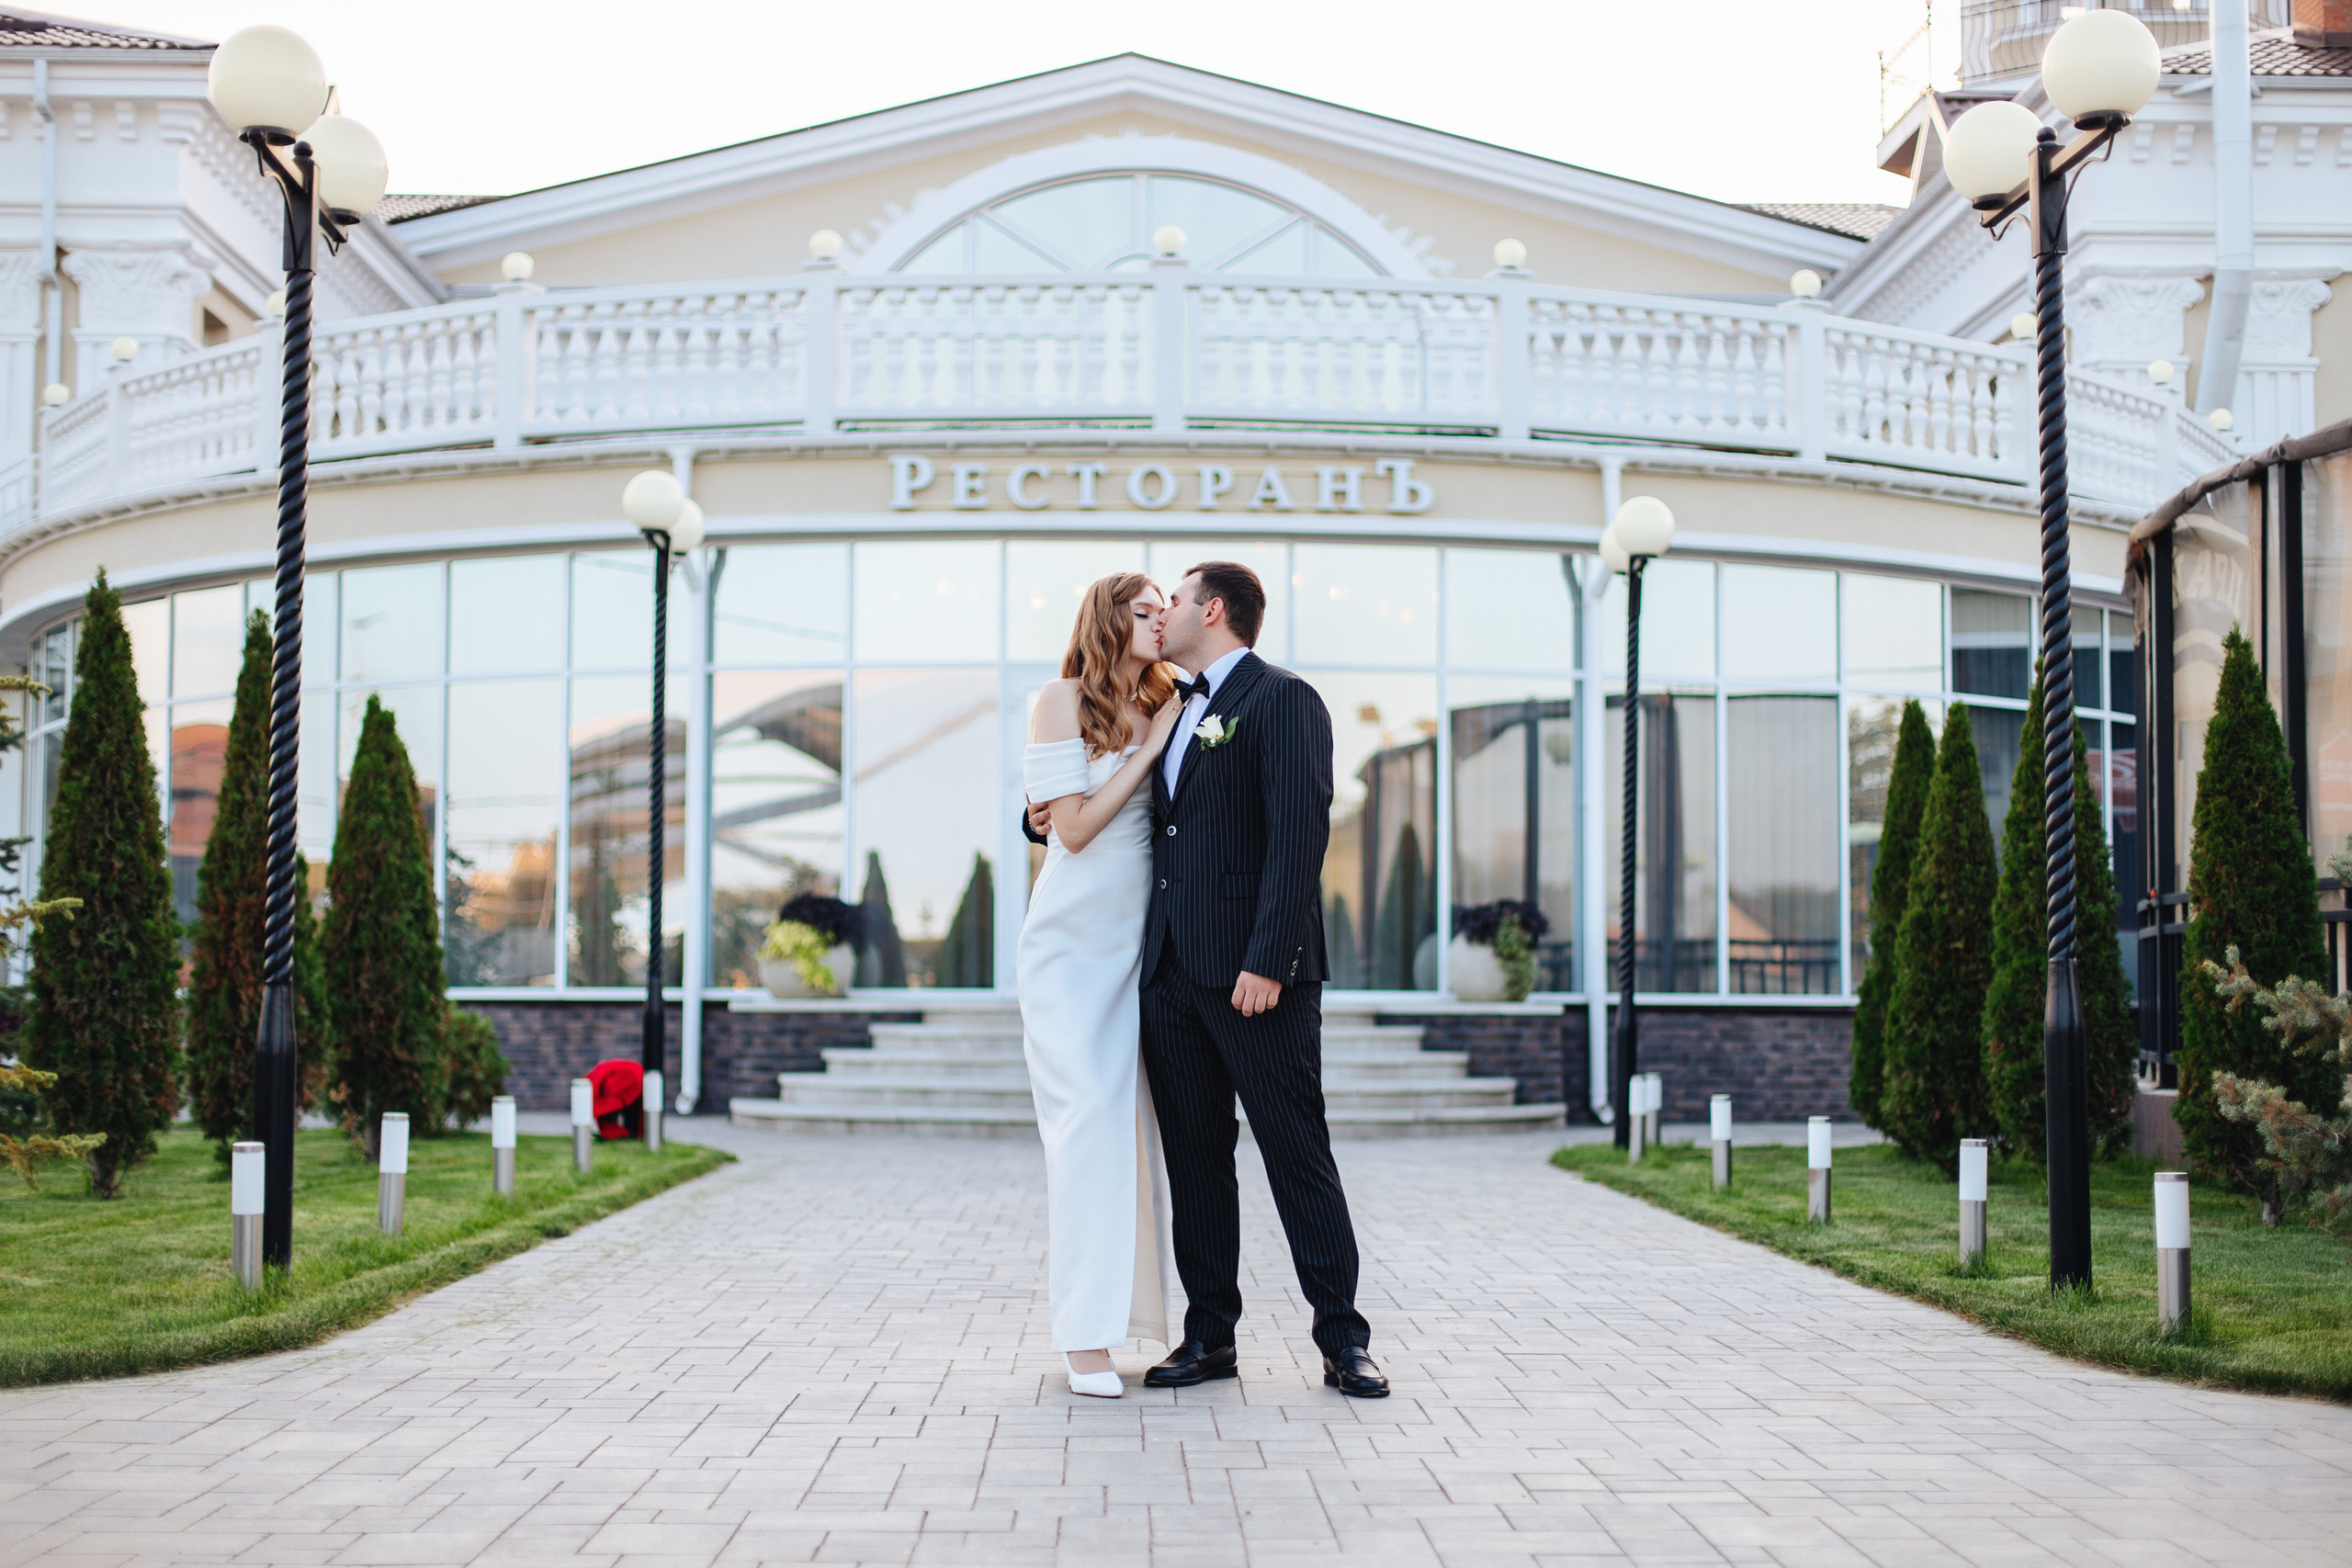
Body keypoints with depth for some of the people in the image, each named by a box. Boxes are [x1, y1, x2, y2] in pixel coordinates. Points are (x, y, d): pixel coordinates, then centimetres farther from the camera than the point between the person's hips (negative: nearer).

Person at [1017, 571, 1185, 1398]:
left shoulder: (1162, 704, 12)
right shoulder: (1062, 700, -4)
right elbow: (1076, 826, -11)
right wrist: (1149, 749, -9)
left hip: (1138, 941, 5)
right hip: (1074, 940, -5)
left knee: (1137, 1121, 2)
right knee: (1090, 1118, -12)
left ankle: (1135, 1314, 8)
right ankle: (1085, 1337, -12)